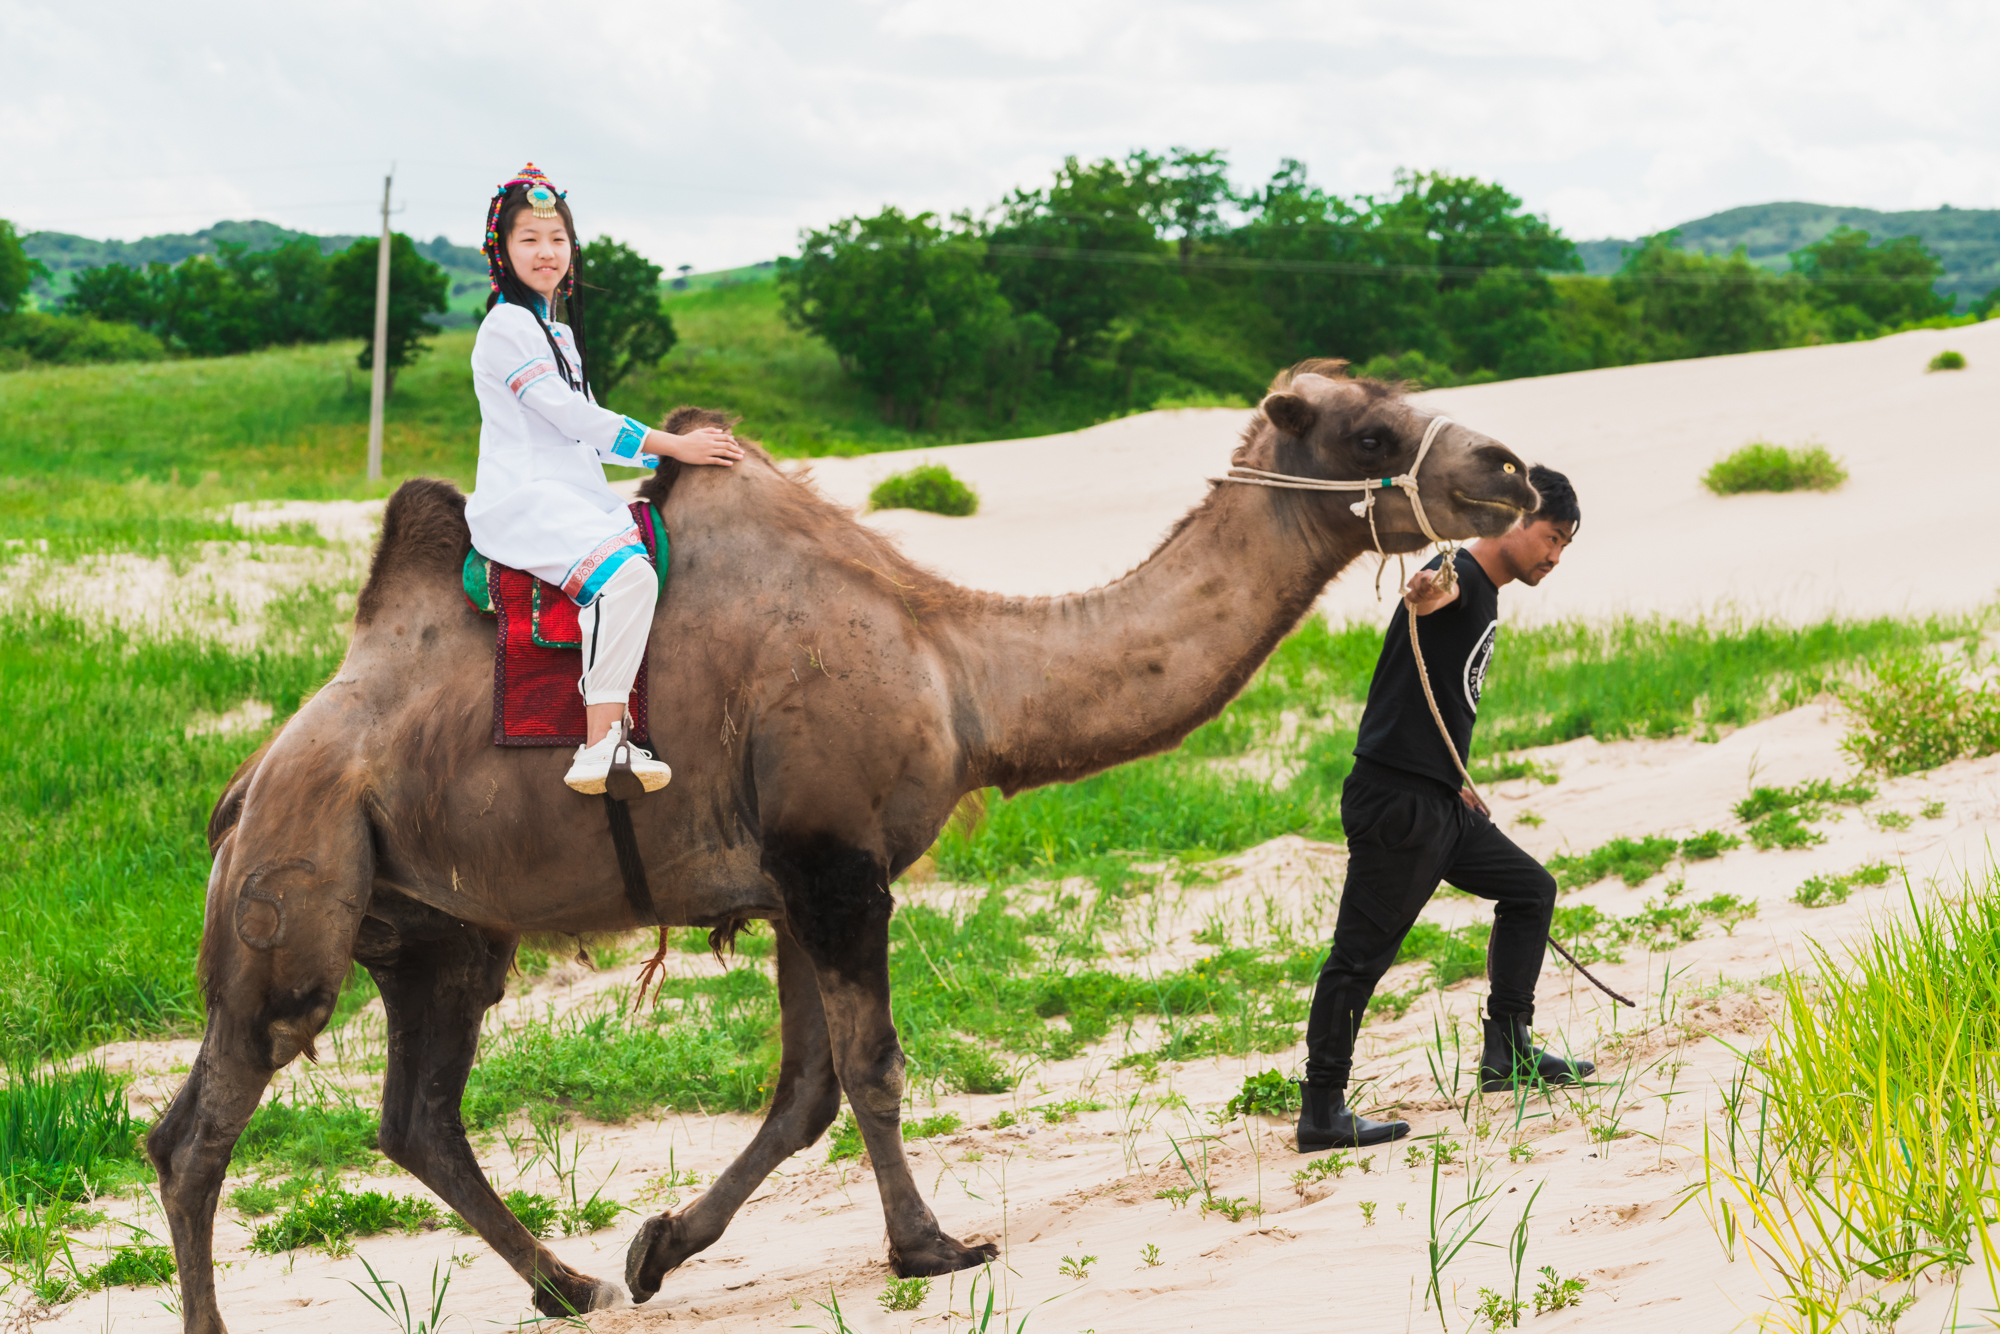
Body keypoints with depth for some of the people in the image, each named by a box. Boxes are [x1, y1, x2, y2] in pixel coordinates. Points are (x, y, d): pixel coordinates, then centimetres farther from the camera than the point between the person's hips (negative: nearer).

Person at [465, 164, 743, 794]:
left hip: (573, 499, 8)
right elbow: (570, 416, -11)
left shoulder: (558, 332, 25)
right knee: (626, 576, -30)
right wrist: (670, 446, -10)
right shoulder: (507, 326, -4)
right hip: (524, 504, -8)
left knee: (637, 573, -21)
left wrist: (677, 448, 14)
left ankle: (606, 744, -32)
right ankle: (600, 744, -32)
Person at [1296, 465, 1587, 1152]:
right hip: (1393, 799, -10)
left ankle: (1507, 1052, 24)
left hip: (1439, 803, 11)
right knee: (1361, 953, -8)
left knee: (1529, 888, 19)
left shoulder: (1487, 600, 19)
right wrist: (1426, 593, -60)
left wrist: (1458, 786, 35)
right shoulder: (1460, 575, -10)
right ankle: (1322, 1114, -5)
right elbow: (1436, 593, -37)